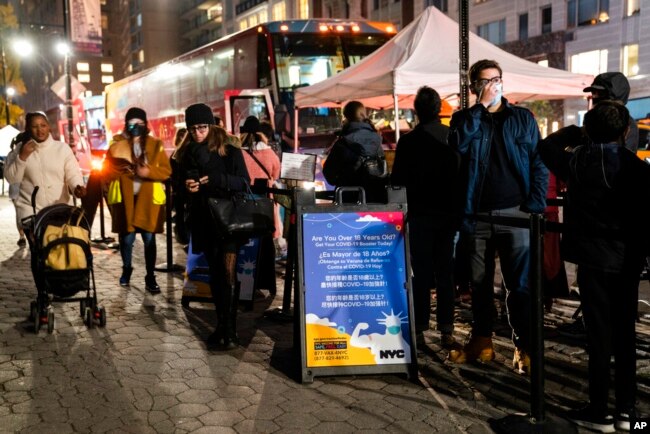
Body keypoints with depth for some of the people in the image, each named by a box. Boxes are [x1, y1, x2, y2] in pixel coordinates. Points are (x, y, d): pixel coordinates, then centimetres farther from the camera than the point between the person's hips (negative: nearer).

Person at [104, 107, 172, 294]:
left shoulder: (155, 144, 4)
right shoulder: (117, 144, 5)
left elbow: (166, 171, -1)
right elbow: (107, 171, 3)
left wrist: (149, 172, -17)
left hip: (148, 198, 0)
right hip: (125, 198, 0)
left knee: (149, 238, 1)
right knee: (127, 237, 6)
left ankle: (150, 277, 12)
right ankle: (126, 269, 31)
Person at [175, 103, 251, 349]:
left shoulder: (230, 152, -4)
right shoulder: (187, 155, 8)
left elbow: (244, 183, -7)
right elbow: (180, 185, 14)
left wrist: (216, 179, -21)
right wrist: (187, 187, -10)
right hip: (204, 221, 4)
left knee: (228, 271, -10)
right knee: (215, 273, 10)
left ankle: (230, 329, -6)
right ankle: (221, 324, 18)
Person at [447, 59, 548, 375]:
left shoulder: (522, 118, 7)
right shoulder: (464, 119, 9)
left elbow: (539, 163, 3)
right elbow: (458, 144, -14)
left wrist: (535, 205, -8)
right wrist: (480, 106, -12)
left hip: (514, 214, -1)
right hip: (476, 215, 2)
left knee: (519, 284, -2)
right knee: (479, 282, 10)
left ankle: (524, 348, 5)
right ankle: (482, 341, 23)